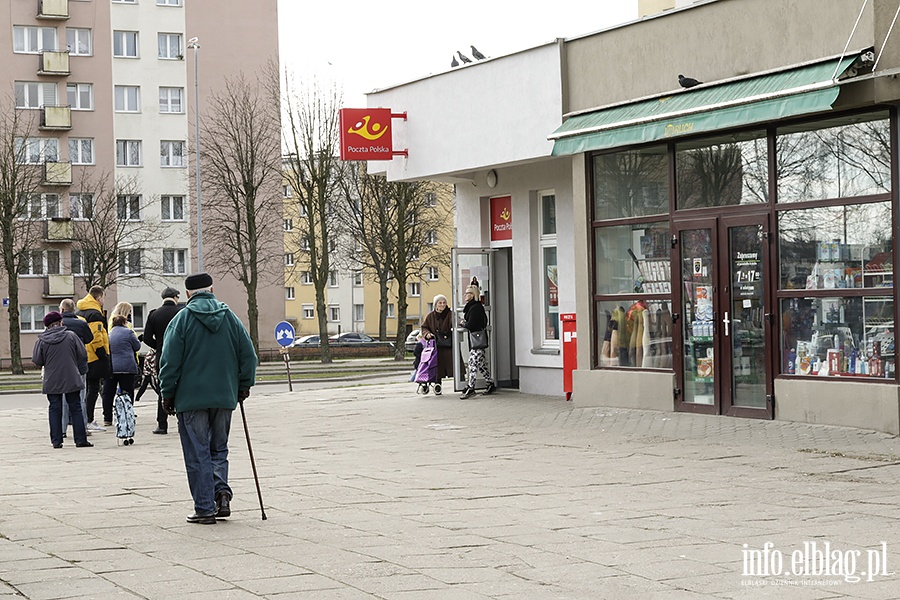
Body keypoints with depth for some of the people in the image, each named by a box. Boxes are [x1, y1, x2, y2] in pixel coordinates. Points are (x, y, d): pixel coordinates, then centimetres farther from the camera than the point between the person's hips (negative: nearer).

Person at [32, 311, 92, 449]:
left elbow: (37, 360, -1)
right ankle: (80, 439, 4)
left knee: (55, 409, 7)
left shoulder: (42, 341, -4)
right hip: (71, 380, 0)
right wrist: (78, 368, 17)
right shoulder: (71, 336, -4)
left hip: (52, 382, 0)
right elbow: (83, 354, -1)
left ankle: (56, 440, 4)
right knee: (75, 409, 6)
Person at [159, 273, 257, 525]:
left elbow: (169, 362, -7)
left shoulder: (181, 320, -6)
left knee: (197, 455, 2)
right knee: (219, 449, 18)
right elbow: (249, 355, 6)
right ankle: (222, 491, -2)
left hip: (191, 398, -3)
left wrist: (167, 395, 2)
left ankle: (205, 508, 2)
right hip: (224, 397, 3)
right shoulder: (230, 317, 4)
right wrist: (244, 385, 18)